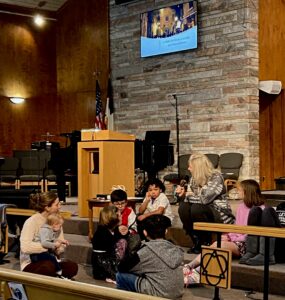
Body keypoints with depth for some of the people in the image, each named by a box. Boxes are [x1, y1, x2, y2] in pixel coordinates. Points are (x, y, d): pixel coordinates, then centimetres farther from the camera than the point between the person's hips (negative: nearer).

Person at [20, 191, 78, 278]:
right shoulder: (31, 222, -16)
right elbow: (25, 247, -31)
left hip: (50, 261, 6)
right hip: (31, 264, -6)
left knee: (72, 267, -21)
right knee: (49, 266, -37)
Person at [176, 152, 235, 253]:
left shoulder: (216, 177, -17)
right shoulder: (194, 179, 5)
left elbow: (205, 199, -28)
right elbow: (189, 198, 8)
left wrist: (188, 196, -13)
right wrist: (182, 195, -14)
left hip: (219, 214, -6)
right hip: (203, 210, 7)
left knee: (196, 208, -32)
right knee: (183, 207, -20)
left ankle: (206, 242, -14)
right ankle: (196, 241, -10)